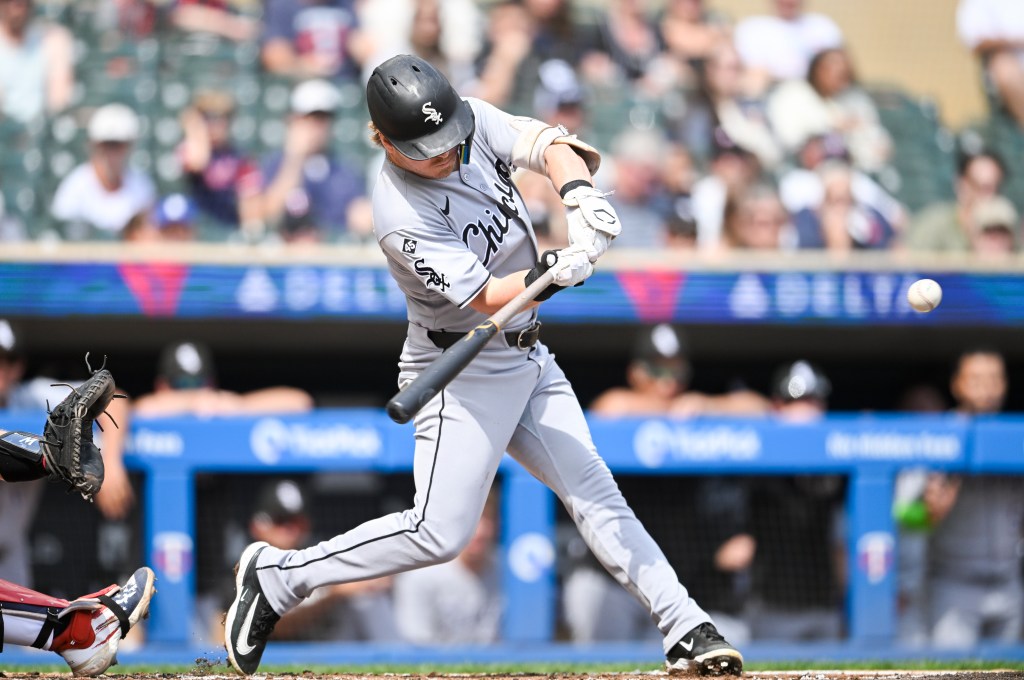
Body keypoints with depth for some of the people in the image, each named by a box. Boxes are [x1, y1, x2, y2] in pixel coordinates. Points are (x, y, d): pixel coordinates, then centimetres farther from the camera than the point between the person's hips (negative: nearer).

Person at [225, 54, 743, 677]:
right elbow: (487, 298, -27)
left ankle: (686, 629, 4)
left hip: (527, 358, 7)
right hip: (464, 372, -7)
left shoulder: (475, 121, -6)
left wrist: (579, 192, -34)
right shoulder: (402, 217, -26)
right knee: (440, 532, -13)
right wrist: (555, 273, -44)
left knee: (595, 490, 4)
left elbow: (549, 145, -13)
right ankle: (278, 577, -1)